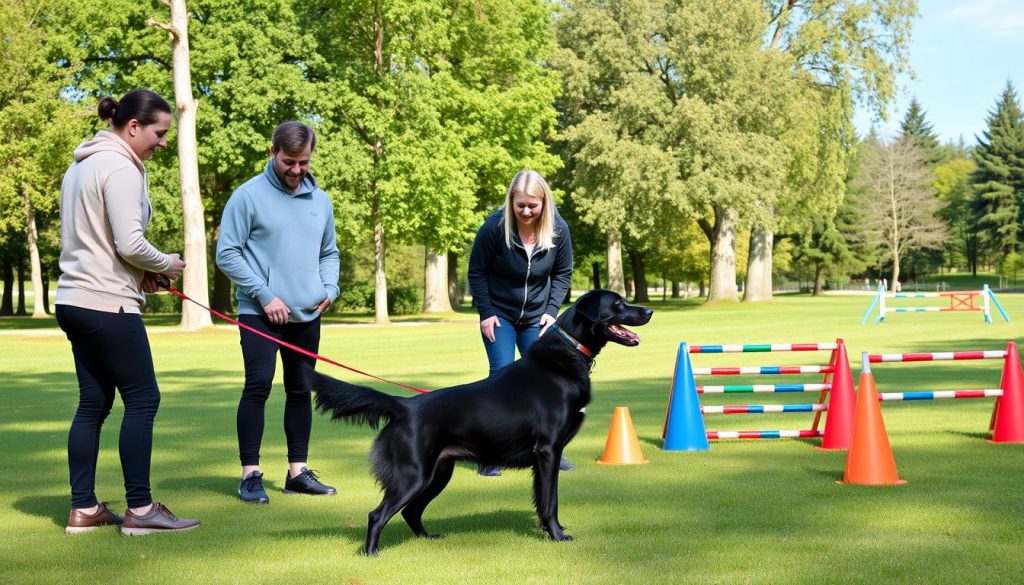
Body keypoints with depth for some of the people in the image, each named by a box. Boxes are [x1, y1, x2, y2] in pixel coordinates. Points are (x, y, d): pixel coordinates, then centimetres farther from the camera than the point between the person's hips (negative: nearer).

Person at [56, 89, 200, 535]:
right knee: (142, 398, -4)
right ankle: (139, 509, -2)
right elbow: (130, 244, -21)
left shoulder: (82, 165, 18)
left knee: (93, 403, 10)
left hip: (74, 299, 10)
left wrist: (141, 272, 13)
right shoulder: (121, 168, -13)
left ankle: (83, 509, 12)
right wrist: (164, 265, -2)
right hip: (108, 304, -10)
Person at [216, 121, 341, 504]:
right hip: (260, 313, -5)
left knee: (300, 392, 9)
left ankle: (298, 472, 18)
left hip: (306, 315, 6)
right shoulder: (249, 196, -7)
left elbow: (329, 253, 20)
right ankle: (250, 475, -5)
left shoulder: (321, 201, 10)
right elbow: (227, 254, -9)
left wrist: (330, 287, 1)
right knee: (258, 387, -11)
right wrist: (264, 295, -14)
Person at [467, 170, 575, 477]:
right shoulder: (494, 227, -22)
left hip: (536, 317, 3)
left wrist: (551, 310, -7)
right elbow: (476, 272, -8)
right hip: (499, 315, -3)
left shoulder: (558, 229, -13)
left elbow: (563, 273, 2)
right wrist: (486, 313, -10)